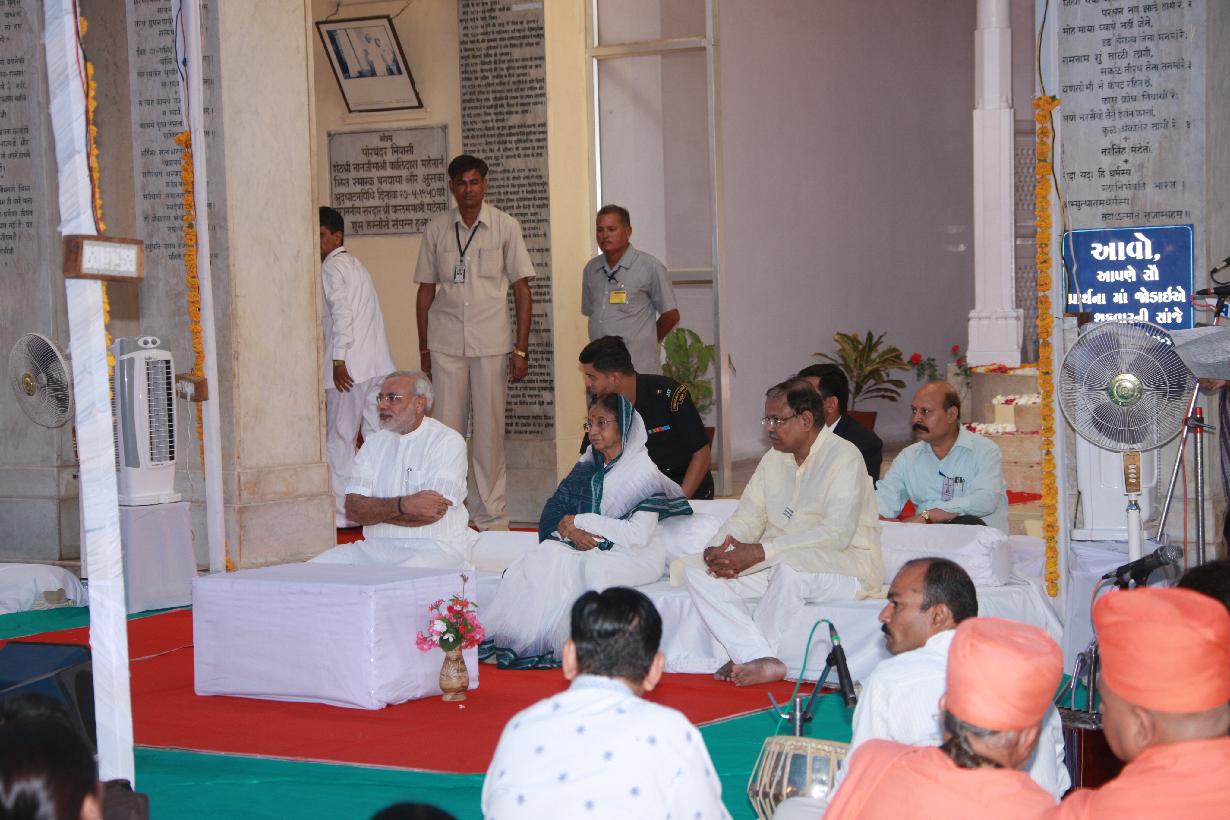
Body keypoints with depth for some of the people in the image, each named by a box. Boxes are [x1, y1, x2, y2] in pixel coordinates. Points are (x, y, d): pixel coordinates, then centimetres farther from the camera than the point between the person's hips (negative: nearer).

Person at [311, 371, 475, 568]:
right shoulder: (376, 442, 14)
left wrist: (374, 511, -5)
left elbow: (433, 514, -15)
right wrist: (402, 505, -18)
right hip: (377, 547, 6)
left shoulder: (448, 441, -3)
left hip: (434, 547, -5)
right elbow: (353, 509, 0)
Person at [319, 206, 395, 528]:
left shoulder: (332, 267, -6)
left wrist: (338, 360, -19)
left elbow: (341, 313, -17)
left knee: (340, 438, -2)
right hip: (379, 364, 8)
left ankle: (342, 512, -1)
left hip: (350, 367, -8)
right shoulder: (354, 263, 22)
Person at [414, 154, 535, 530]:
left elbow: (522, 290, 3)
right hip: (445, 343, 1)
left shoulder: (505, 227, 2)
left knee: (490, 432, 1)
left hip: (491, 344, -1)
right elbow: (426, 290, 12)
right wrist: (423, 349, 9)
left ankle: (492, 517, 9)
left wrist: (521, 350, -3)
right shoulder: (436, 230, 7)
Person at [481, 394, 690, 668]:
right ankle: (519, 643, -30)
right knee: (542, 559, -24)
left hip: (629, 556, -5)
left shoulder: (643, 472, -5)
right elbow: (552, 512, 10)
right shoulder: (587, 467, 15)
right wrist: (571, 531, -14)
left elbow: (638, 534, -14)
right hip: (586, 548, 5)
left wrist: (578, 521, -9)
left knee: (591, 567, -37)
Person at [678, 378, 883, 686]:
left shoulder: (844, 458, -12)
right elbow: (746, 518, 10)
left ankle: (748, 656, -18)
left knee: (789, 566, -40)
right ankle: (762, 660, -24)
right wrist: (718, 550, -14)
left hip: (845, 564, -7)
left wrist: (761, 552, -29)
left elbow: (837, 534, -24)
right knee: (697, 571, -10)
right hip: (781, 565, 8)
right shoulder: (773, 460, 14)